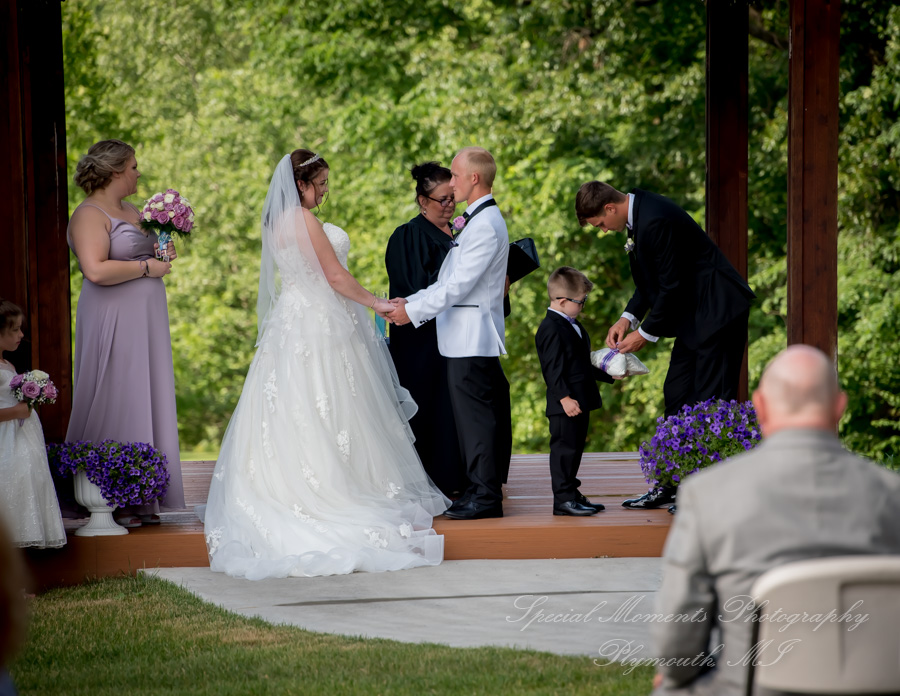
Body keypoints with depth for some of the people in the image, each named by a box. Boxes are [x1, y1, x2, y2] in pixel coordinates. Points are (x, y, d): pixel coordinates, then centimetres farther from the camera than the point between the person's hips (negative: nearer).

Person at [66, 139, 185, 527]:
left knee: (144, 403, 7)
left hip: (145, 321, 9)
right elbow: (97, 270, -24)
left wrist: (163, 255, 10)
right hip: (113, 324, -9)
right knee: (114, 406, -7)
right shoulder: (89, 215, -11)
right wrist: (146, 267, -16)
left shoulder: (132, 212, 17)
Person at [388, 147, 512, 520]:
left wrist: (413, 311, -16)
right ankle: (483, 489, 16)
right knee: (474, 415, 12)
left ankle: (485, 497, -6)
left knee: (476, 415, -8)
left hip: (472, 338, -10)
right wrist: (411, 301, 12)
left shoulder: (486, 226, -17)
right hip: (466, 337, 10)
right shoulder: (478, 220, 17)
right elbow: (450, 280, 19)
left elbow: (459, 285, -20)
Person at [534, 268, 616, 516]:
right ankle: (564, 499, -4)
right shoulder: (551, 329, -16)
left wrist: (609, 375, 27)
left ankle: (572, 495, 21)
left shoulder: (573, 325, 17)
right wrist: (565, 397, -25)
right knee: (564, 447, -6)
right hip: (564, 405, -10)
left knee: (575, 448, 14)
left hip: (580, 402, 10)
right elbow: (552, 369, -20)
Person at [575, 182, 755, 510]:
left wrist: (647, 333, -10)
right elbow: (652, 278, 17)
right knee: (676, 395, 10)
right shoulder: (639, 213, 8)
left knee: (711, 400, -8)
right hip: (694, 314, 11)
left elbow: (672, 286, -21)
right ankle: (670, 485, 15)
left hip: (716, 311, -11)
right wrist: (628, 318, 6)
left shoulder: (655, 221, -24)